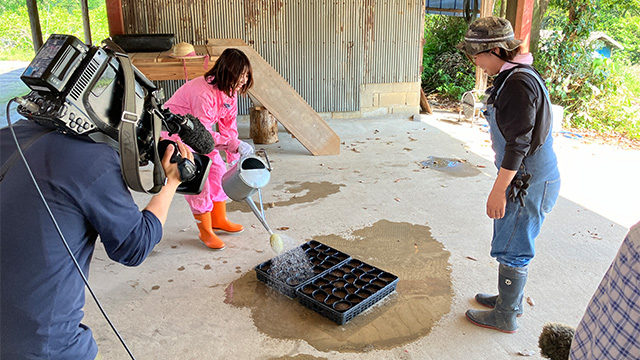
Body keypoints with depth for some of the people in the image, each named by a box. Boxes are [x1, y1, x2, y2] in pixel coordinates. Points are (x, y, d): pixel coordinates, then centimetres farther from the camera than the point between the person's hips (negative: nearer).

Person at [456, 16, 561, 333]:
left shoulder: (519, 83, -23)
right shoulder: (512, 76, 9)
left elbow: (519, 144, -25)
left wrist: (498, 190, -20)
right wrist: (503, 185, 23)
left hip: (527, 181, -10)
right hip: (523, 177, 10)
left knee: (512, 249, 3)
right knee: (515, 244, 22)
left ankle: (505, 316, 20)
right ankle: (510, 299, 40)